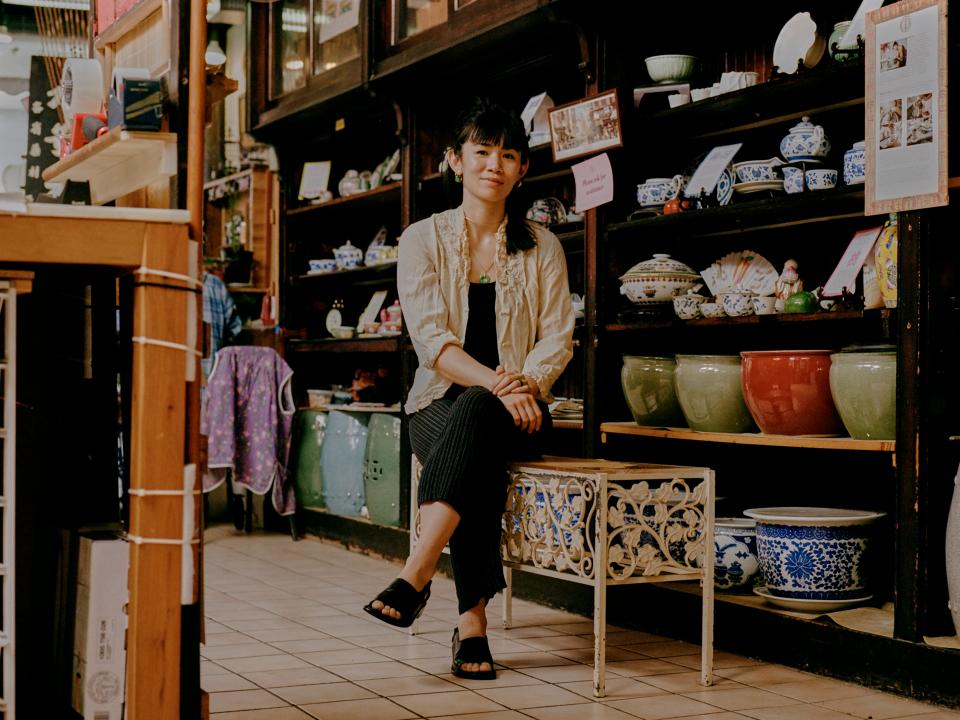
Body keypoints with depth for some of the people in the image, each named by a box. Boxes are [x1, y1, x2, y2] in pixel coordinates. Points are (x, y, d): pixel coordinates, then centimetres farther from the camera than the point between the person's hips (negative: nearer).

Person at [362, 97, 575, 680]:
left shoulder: (542, 247, 9)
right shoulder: (423, 239, 4)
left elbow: (558, 338, 2)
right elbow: (431, 338, -8)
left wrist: (524, 384, -20)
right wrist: (495, 382, -24)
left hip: (518, 410, 0)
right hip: (441, 406, 0)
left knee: (476, 412, -37)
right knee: (477, 456, -36)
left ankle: (415, 577, -43)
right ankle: (473, 619, -37)